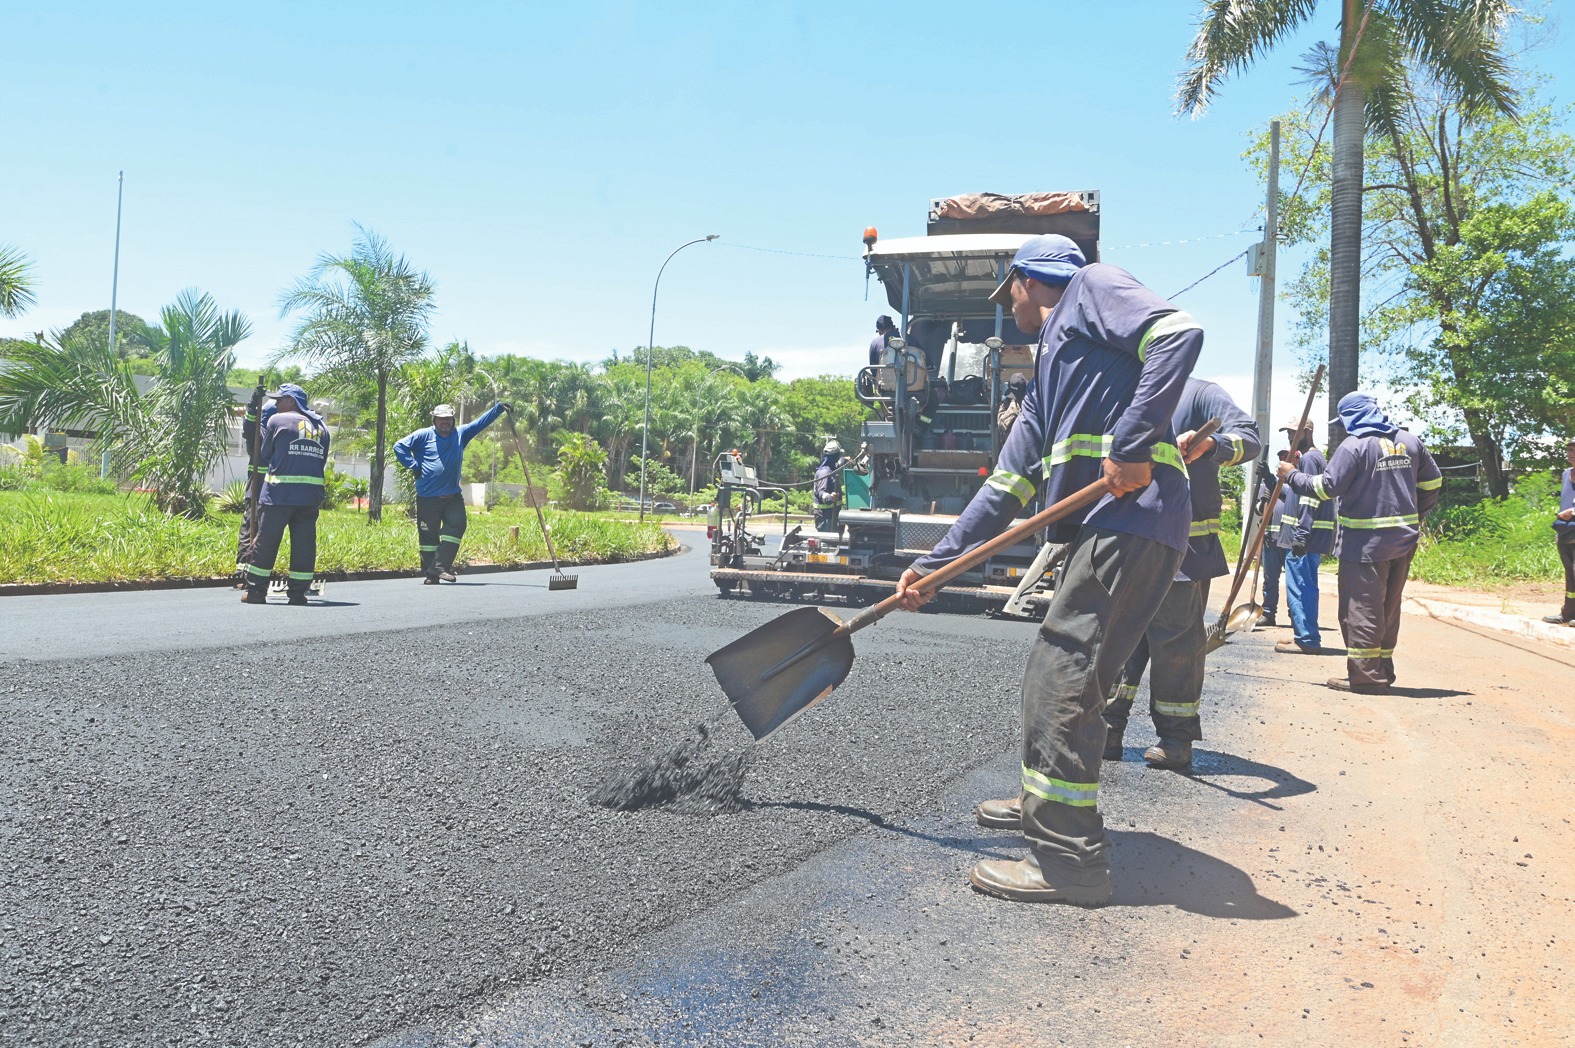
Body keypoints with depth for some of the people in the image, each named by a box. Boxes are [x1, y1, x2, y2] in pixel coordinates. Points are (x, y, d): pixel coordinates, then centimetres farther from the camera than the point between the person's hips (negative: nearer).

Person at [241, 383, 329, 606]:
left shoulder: (277, 420, 1)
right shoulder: (321, 426, 13)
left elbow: (264, 456, 8)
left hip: (279, 493, -4)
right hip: (312, 494, 4)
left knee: (266, 542, 4)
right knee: (304, 543, 6)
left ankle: (256, 591, 8)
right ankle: (298, 592, 7)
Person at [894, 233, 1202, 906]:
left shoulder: (1090, 287, 5)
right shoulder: (1048, 373, 29)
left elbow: (1180, 333, -14)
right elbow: (1008, 486, 25)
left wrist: (1133, 442, -23)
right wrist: (934, 563, 20)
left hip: (1132, 519, -9)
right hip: (1104, 531, 9)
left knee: (1061, 678, -11)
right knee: (1053, 674, 17)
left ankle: (1070, 858, -7)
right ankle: (1046, 802, 35)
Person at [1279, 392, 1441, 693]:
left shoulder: (1354, 446, -12)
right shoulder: (1408, 442, 11)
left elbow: (1327, 487, -16)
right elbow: (1433, 482, 16)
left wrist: (1292, 475, -3)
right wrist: (1414, 516, 23)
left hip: (1365, 542, -7)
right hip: (1404, 539, 7)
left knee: (1362, 609, -3)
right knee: (1389, 607, 15)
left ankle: (1365, 675, -3)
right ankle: (1383, 669, 23)